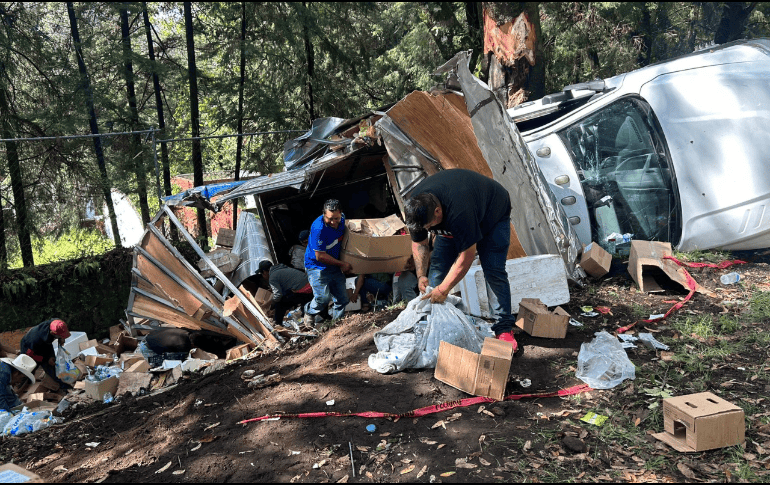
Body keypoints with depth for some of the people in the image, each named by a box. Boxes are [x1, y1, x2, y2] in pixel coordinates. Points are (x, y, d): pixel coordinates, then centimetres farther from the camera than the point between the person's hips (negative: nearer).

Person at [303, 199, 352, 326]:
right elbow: (320, 256, -24)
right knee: (323, 298, -13)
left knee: (342, 298, 7)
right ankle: (309, 312, 18)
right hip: (317, 267, -7)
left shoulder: (342, 219, -7)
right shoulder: (318, 228, -30)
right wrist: (342, 264, -16)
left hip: (335, 265, 7)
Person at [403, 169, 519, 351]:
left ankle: (504, 327, -5)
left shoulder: (460, 211, -47)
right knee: (437, 266, -6)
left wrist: (443, 289, -35)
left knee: (494, 272, -17)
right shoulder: (415, 206, -26)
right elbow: (419, 243, -8)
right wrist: (421, 275, -19)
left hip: (492, 216, -6)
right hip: (450, 224, 6)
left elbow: (467, 255, -39)